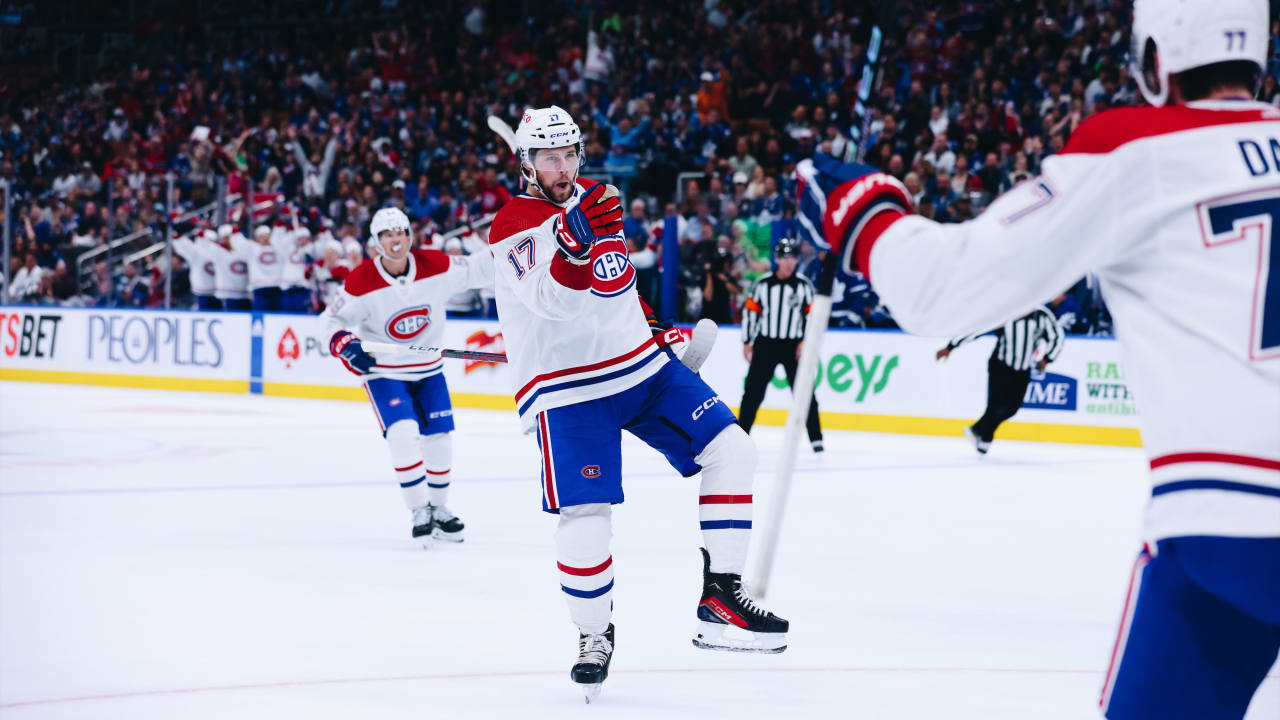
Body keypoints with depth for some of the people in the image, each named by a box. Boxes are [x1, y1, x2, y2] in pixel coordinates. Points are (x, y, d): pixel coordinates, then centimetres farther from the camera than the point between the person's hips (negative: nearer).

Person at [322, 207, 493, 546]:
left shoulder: (435, 266, -13)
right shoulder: (361, 282, -20)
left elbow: (474, 270, -1)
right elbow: (334, 318, -10)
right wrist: (346, 345, -28)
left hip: (428, 368, 4)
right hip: (383, 370, -4)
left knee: (439, 437, 7)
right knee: (403, 433, -20)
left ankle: (438, 508, 27)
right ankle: (419, 512, -8)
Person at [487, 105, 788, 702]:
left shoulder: (593, 199, 10)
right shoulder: (513, 226, -12)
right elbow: (552, 301, -29)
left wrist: (668, 335, 27)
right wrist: (573, 243, -46)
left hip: (640, 364, 7)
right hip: (567, 390, -7)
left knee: (730, 451, -5)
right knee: (585, 516, -17)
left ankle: (720, 597, -1)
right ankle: (593, 636, 6)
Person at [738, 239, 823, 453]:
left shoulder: (804, 285, 0)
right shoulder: (763, 284, 2)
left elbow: (812, 314, 1)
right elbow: (750, 312, 6)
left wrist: (805, 341, -9)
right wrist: (747, 342, 4)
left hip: (794, 347, -1)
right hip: (766, 345, 1)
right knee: (752, 392, 2)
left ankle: (815, 438, 4)